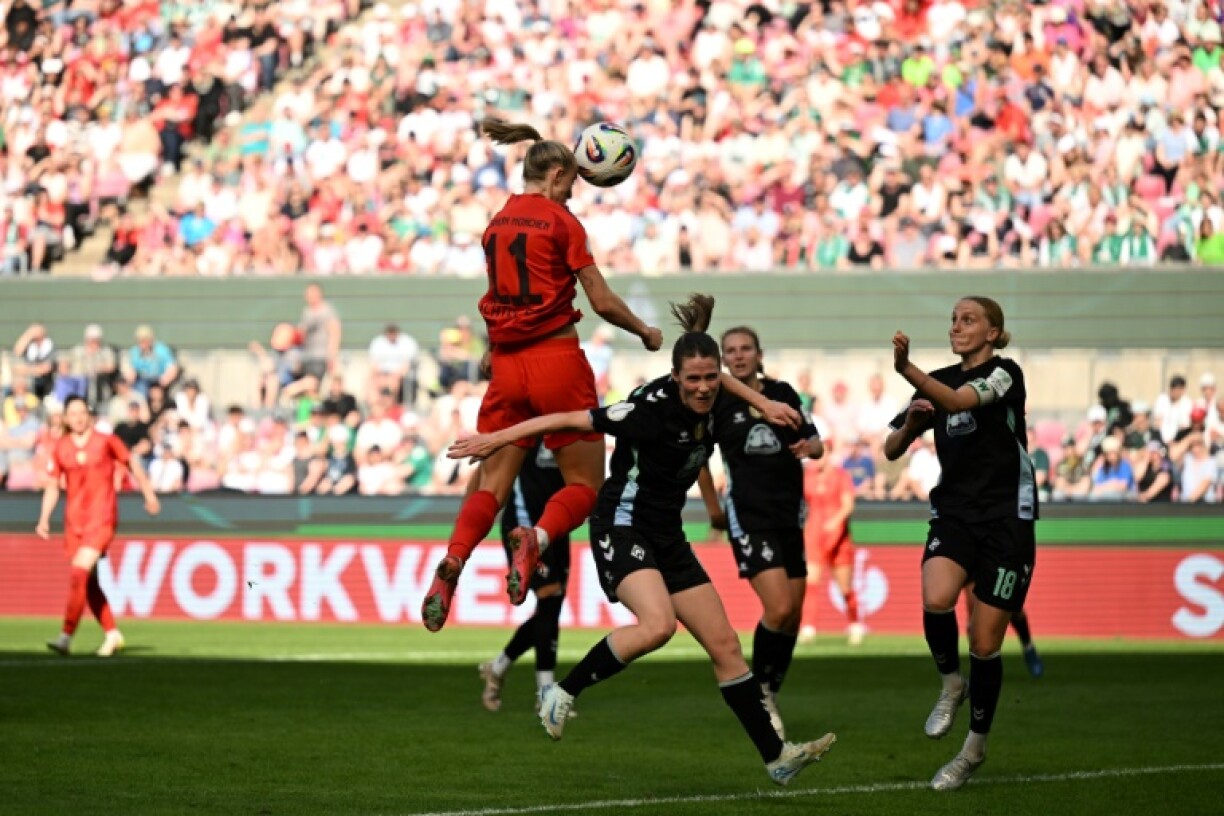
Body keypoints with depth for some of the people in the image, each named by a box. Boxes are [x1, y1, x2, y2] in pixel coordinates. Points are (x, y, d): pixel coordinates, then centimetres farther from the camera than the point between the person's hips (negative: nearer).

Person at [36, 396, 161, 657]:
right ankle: (112, 634, 23)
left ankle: (66, 635, -23)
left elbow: (132, 464, 11)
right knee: (88, 581, 9)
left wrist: (149, 494, 15)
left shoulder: (106, 441, -2)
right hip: (74, 520, 5)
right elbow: (53, 486, 11)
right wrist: (44, 519, 1)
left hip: (101, 518, -5)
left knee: (80, 572, -20)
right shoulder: (61, 449, 5)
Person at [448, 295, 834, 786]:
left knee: (725, 645, 5)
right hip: (623, 529, -8)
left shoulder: (712, 401, -2)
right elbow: (573, 420, -18)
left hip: (667, 539, 8)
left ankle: (776, 757, 8)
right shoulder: (652, 410, -24)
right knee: (658, 624, -33)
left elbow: (723, 382, 25)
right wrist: (499, 438, -15)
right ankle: (563, 693, -16)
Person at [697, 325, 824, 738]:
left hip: (789, 515, 4)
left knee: (793, 616, 5)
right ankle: (759, 692, 0)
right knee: (778, 610, -18)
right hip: (749, 517, -4)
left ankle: (771, 694, 21)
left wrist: (809, 446, -10)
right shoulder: (717, 403, -1)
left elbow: (816, 443, 13)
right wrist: (713, 508, 11)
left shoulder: (783, 394, 6)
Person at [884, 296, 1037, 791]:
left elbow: (958, 401, -28)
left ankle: (975, 748, 18)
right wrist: (909, 423, -10)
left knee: (984, 645, -1)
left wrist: (906, 369, -43)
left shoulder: (1005, 373, -6)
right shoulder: (940, 381, 11)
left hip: (1006, 521, -4)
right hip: (953, 513, 4)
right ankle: (951, 685, -1)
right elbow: (892, 449, 13)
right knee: (936, 600, -28)